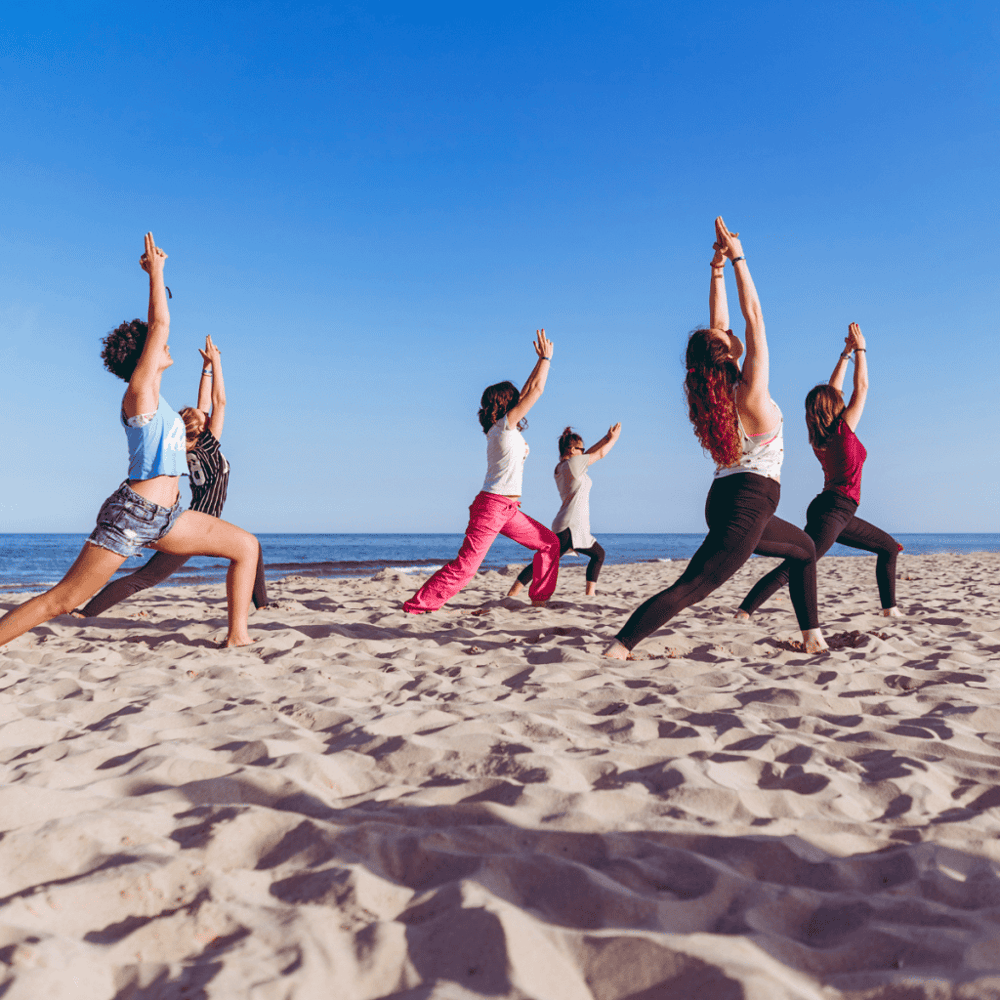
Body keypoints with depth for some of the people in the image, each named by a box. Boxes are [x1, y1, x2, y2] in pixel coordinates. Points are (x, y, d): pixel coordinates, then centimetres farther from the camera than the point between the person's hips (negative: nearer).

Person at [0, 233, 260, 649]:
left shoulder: (151, 393, 17)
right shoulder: (139, 390, -5)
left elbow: (154, 328, 25)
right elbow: (160, 325, -10)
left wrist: (157, 275, 29)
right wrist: (155, 272, -2)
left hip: (165, 517, 9)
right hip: (132, 511, -9)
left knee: (246, 546, 4)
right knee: (62, 599, -7)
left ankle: (237, 635, 3)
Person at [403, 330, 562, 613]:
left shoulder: (503, 428, 14)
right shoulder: (505, 425, -9)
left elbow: (527, 391, 23)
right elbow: (536, 390, -8)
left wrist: (541, 361, 25)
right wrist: (546, 358, 2)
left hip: (507, 510, 10)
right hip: (492, 505, -10)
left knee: (550, 543, 12)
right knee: (465, 566, -12)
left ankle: (540, 598, 18)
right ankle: (414, 607, -7)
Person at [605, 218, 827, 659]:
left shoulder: (715, 392, 4)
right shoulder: (751, 389, -14)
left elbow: (718, 323, 11)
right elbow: (753, 314, -11)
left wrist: (717, 268, 10)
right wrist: (737, 259, -9)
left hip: (725, 501, 9)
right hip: (747, 502, -9)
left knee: (803, 548, 27)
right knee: (690, 588, -10)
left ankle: (812, 636, 30)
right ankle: (617, 649, -18)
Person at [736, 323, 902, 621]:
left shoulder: (820, 436, 10)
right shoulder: (843, 429, -9)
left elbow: (832, 389, 22)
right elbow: (861, 387, 1)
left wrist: (846, 354, 26)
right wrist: (859, 349, 9)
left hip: (838, 512, 9)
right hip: (834, 509, -9)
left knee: (890, 547, 20)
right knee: (793, 567, -16)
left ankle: (890, 607, 21)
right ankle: (744, 612, -23)